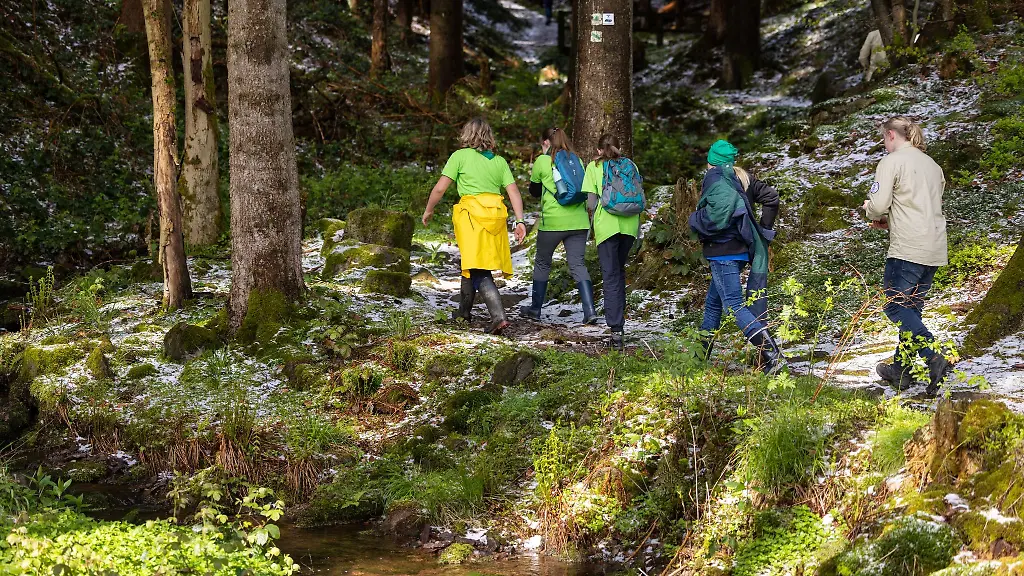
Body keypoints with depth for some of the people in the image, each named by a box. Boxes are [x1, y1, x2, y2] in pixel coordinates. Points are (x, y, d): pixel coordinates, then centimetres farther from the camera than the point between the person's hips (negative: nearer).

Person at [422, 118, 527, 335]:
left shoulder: (460, 156, 2)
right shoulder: (499, 161, 14)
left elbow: (439, 188, -1)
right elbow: (514, 192, 3)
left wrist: (428, 211, 14)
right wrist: (520, 221, 1)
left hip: (472, 213, -5)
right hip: (496, 213, 5)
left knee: (478, 270, -3)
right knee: (471, 263, 16)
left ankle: (499, 316, -9)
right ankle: (464, 310, 17)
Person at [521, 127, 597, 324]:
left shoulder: (542, 161, -1)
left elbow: (535, 191, 11)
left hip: (552, 221, -3)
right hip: (578, 221, 3)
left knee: (542, 263, 14)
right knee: (578, 265, 1)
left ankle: (535, 308, 23)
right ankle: (589, 310, -13)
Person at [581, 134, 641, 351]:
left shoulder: (594, 167, 4)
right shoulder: (629, 164, 12)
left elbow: (591, 202, -3)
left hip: (607, 225, -3)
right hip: (630, 225, 3)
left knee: (611, 276, -3)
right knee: (619, 270, 23)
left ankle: (616, 331, -12)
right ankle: (618, 315, 26)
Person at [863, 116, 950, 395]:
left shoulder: (892, 162, -5)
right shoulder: (933, 165, 19)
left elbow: (879, 205, -15)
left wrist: (871, 211, 9)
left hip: (907, 248, -8)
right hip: (935, 248, 8)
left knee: (896, 306, -5)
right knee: (912, 307, 14)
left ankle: (934, 358, -23)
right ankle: (901, 368, 18)